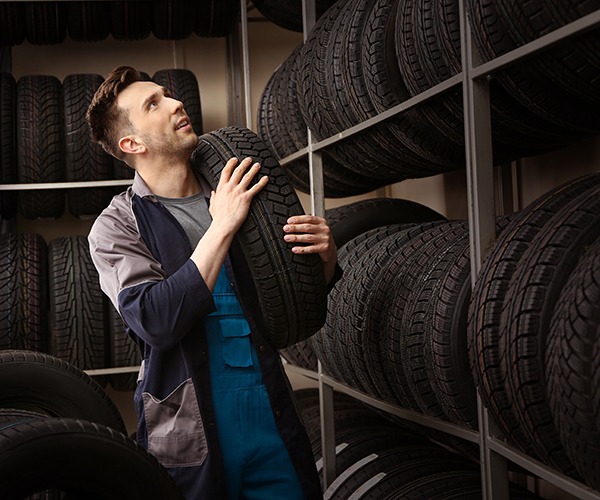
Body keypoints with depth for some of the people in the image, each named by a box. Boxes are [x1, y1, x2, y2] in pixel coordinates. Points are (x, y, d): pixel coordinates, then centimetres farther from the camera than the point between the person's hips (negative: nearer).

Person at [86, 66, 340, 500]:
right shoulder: (117, 226, -4)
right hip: (191, 437, -3)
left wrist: (326, 257, -7)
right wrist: (222, 227, -19)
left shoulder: (236, 198, 6)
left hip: (273, 417, 4)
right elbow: (156, 322, -21)